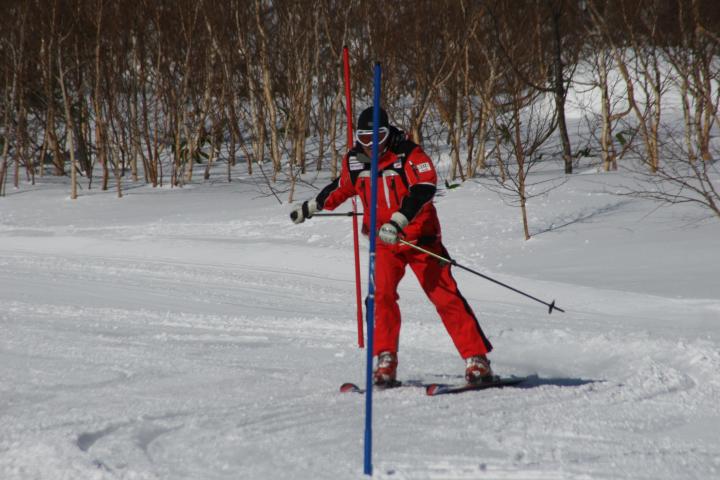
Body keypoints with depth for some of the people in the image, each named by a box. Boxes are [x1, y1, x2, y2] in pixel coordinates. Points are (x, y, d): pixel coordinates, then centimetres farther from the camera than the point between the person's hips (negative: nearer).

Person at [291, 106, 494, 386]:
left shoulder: (409, 155, -16)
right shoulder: (354, 161, 0)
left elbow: (425, 188, -32)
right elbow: (342, 188, 22)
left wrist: (398, 221, -44)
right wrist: (310, 207, 33)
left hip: (420, 237, -4)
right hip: (384, 241, 4)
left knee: (445, 296, -7)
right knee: (382, 294, -17)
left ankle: (476, 358, -2)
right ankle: (385, 360, -8)